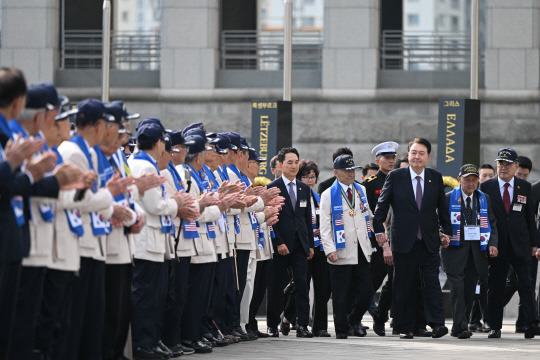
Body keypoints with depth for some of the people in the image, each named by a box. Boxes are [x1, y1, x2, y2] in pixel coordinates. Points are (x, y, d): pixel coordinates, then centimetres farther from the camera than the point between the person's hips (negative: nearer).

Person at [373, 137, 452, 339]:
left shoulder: (436, 178, 7)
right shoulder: (395, 177, 0)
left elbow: (442, 207, 15)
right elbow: (382, 205, 2)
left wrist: (446, 231, 11)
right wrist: (379, 230, -6)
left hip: (429, 241, 1)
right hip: (404, 241, -1)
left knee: (432, 282, -8)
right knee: (404, 286, 4)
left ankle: (437, 324, -9)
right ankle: (405, 328, 10)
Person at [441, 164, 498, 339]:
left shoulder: (485, 199, 11)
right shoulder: (448, 199, 1)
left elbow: (492, 224, 12)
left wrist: (492, 244, -3)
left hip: (477, 250, 4)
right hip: (455, 250, -4)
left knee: (469, 290, 5)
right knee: (457, 288, -13)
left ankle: (458, 328, 14)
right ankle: (461, 327, -17)